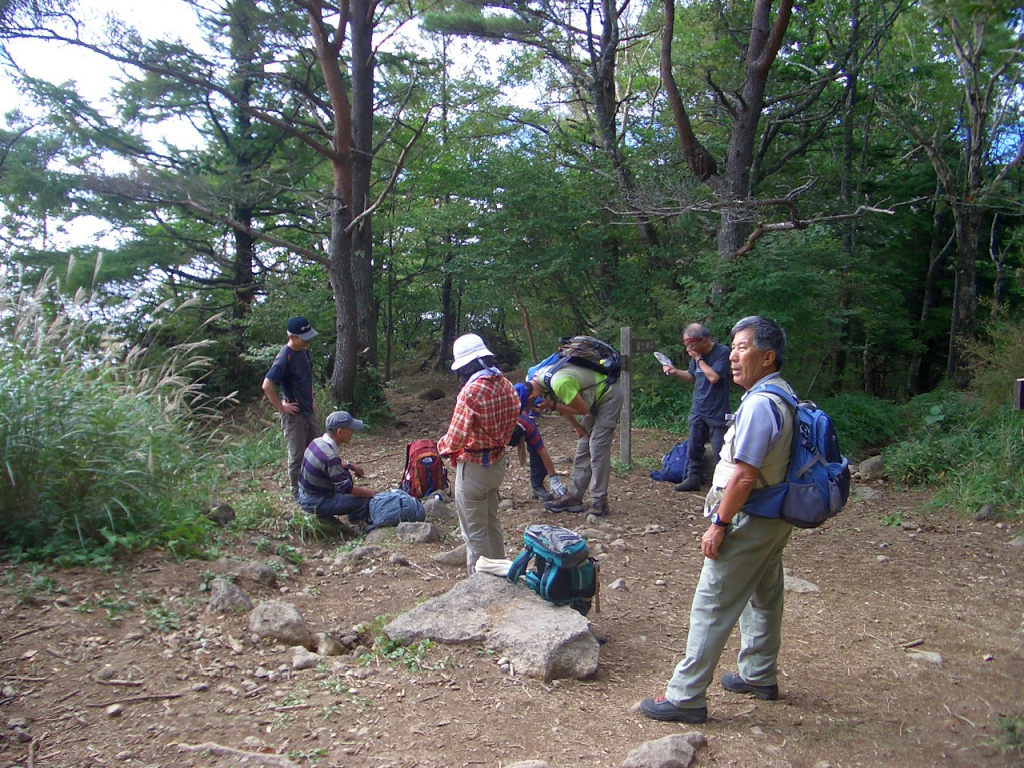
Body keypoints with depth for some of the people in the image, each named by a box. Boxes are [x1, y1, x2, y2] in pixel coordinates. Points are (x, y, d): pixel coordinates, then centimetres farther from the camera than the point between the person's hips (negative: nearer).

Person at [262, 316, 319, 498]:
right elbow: (267, 385, -28)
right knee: (297, 456, 3)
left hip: (309, 412, 8)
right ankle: (298, 495, 16)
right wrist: (281, 407, -20)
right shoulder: (284, 357, -21)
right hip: (294, 415, -8)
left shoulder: (304, 351, 6)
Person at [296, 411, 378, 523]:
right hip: (316, 503, -10)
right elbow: (346, 488, -23)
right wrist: (371, 493, -12)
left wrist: (349, 465, 10)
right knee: (368, 501, -14)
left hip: (305, 495, 10)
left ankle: (355, 517, 31)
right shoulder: (329, 456, -28)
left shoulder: (318, 442, -2)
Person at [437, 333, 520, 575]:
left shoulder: (471, 391, -25)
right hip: (498, 462, 8)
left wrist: (442, 446, -4)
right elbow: (512, 422, 8)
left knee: (475, 531, 6)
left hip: (474, 467, -8)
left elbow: (456, 437, -25)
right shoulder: (506, 385, -2)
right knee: (492, 522, 25)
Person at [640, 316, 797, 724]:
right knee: (763, 598, 22)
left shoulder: (760, 404, -24)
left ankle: (686, 696, 3)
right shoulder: (783, 396, 9)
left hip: (749, 521, -10)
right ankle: (760, 675, 38)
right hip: (774, 518, 10)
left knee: (712, 607, -4)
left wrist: (719, 525, -19)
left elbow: (744, 475, -27)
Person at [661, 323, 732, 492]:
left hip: (717, 414, -7)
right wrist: (674, 371, 1)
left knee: (719, 452, -1)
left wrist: (698, 358, -18)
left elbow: (713, 377, -26)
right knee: (693, 447, 13)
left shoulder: (722, 352, -16)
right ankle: (693, 478, 25)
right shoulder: (696, 354, 3)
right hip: (698, 411, 7)